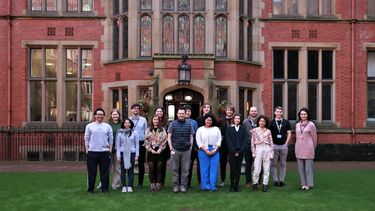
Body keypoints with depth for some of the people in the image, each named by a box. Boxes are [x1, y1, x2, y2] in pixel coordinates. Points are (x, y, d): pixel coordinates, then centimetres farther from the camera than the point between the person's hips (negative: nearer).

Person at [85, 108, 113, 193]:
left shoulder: (108, 126, 8)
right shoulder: (89, 126, 5)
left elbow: (111, 139, 8)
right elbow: (87, 139, 5)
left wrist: (110, 150, 1)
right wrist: (87, 150, -1)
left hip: (105, 152, 1)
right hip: (92, 152, -1)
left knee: (105, 171, 4)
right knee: (92, 171, 5)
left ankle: (104, 188, 13)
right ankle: (90, 189, 14)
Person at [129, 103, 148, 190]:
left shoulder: (143, 119, 4)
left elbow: (146, 132, 5)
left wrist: (145, 142, -2)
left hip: (141, 143, 0)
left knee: (141, 163, 4)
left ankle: (140, 183, 12)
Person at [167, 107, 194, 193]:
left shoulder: (189, 124, 7)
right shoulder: (173, 124, 3)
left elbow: (191, 137, 9)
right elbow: (169, 137, 3)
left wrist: (190, 148, 2)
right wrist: (171, 148, -4)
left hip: (186, 150, 1)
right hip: (175, 150, -1)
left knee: (185, 169, 5)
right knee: (175, 169, 4)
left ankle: (183, 185, 14)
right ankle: (175, 185, 12)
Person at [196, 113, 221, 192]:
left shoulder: (216, 129, 12)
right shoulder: (200, 129, 6)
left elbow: (219, 140, 6)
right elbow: (198, 142, -1)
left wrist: (215, 150, -8)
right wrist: (206, 150, -10)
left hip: (214, 151, 2)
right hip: (204, 151, -1)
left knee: (214, 168, -2)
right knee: (204, 169, 0)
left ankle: (213, 186, 3)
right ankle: (205, 186, 8)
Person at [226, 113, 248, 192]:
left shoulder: (243, 129, 8)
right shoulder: (229, 129, 5)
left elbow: (245, 140, 2)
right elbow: (228, 141, -2)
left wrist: (240, 151, -8)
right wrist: (234, 151, -10)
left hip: (240, 152, 2)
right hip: (232, 152, -2)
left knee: (238, 168, 3)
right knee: (233, 168, -4)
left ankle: (236, 185, 9)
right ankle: (232, 186, 3)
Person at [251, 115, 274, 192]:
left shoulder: (268, 131, 8)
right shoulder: (254, 130, 6)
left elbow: (271, 143, 8)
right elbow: (252, 142, 6)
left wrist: (271, 153, 3)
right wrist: (253, 153, 2)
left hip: (267, 149, 1)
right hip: (258, 149, -1)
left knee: (266, 168, 3)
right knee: (257, 168, -3)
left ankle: (265, 184, 11)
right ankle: (255, 183, 13)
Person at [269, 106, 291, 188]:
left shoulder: (286, 122, 6)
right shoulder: (271, 122, 2)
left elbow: (289, 133, 6)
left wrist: (286, 143, -3)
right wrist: (271, 144, -5)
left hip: (284, 145, 1)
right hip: (274, 145, -1)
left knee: (283, 164, 7)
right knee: (274, 164, 3)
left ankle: (282, 180, 15)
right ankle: (275, 180, 10)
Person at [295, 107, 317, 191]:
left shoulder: (311, 125, -4)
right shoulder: (297, 125, 10)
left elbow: (314, 137, 3)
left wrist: (313, 148, 10)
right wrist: (298, 146, 16)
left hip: (308, 148, -5)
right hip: (299, 148, 5)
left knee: (308, 167, -1)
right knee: (301, 167, 7)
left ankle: (309, 184, 8)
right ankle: (303, 184, 15)